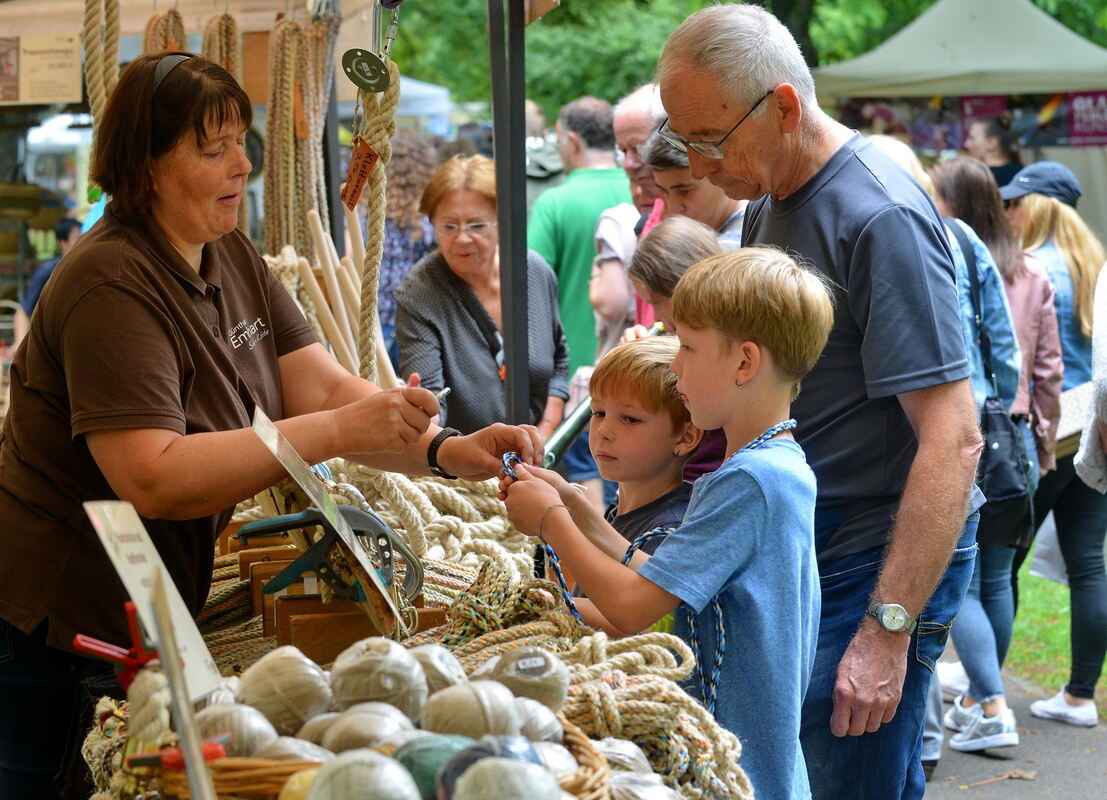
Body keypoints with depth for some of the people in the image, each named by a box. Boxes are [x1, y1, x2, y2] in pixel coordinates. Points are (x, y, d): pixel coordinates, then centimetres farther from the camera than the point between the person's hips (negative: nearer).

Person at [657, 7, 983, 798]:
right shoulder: (767, 204, 11)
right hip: (801, 551, 9)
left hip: (881, 558, -9)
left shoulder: (881, 218, -18)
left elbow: (953, 440, -23)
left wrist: (888, 629, -25)